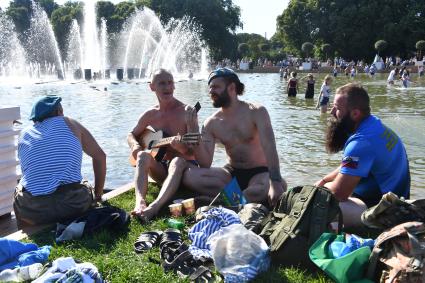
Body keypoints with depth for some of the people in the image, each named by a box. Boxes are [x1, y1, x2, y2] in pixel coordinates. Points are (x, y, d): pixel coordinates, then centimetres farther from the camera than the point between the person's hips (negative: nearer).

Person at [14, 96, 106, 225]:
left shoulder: (24, 134, 16)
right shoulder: (69, 123, 11)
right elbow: (100, 156, 11)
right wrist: (98, 194, 19)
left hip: (32, 211, 1)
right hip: (72, 206, -1)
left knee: (19, 190, 35)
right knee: (87, 188, 33)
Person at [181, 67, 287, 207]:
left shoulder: (256, 112, -9)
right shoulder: (211, 123, 0)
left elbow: (269, 148, -23)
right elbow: (205, 164, -9)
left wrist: (275, 181, -38)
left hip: (259, 173, -3)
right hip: (231, 173, 3)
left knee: (279, 186, -37)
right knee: (189, 175, -22)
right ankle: (255, 197, -21)